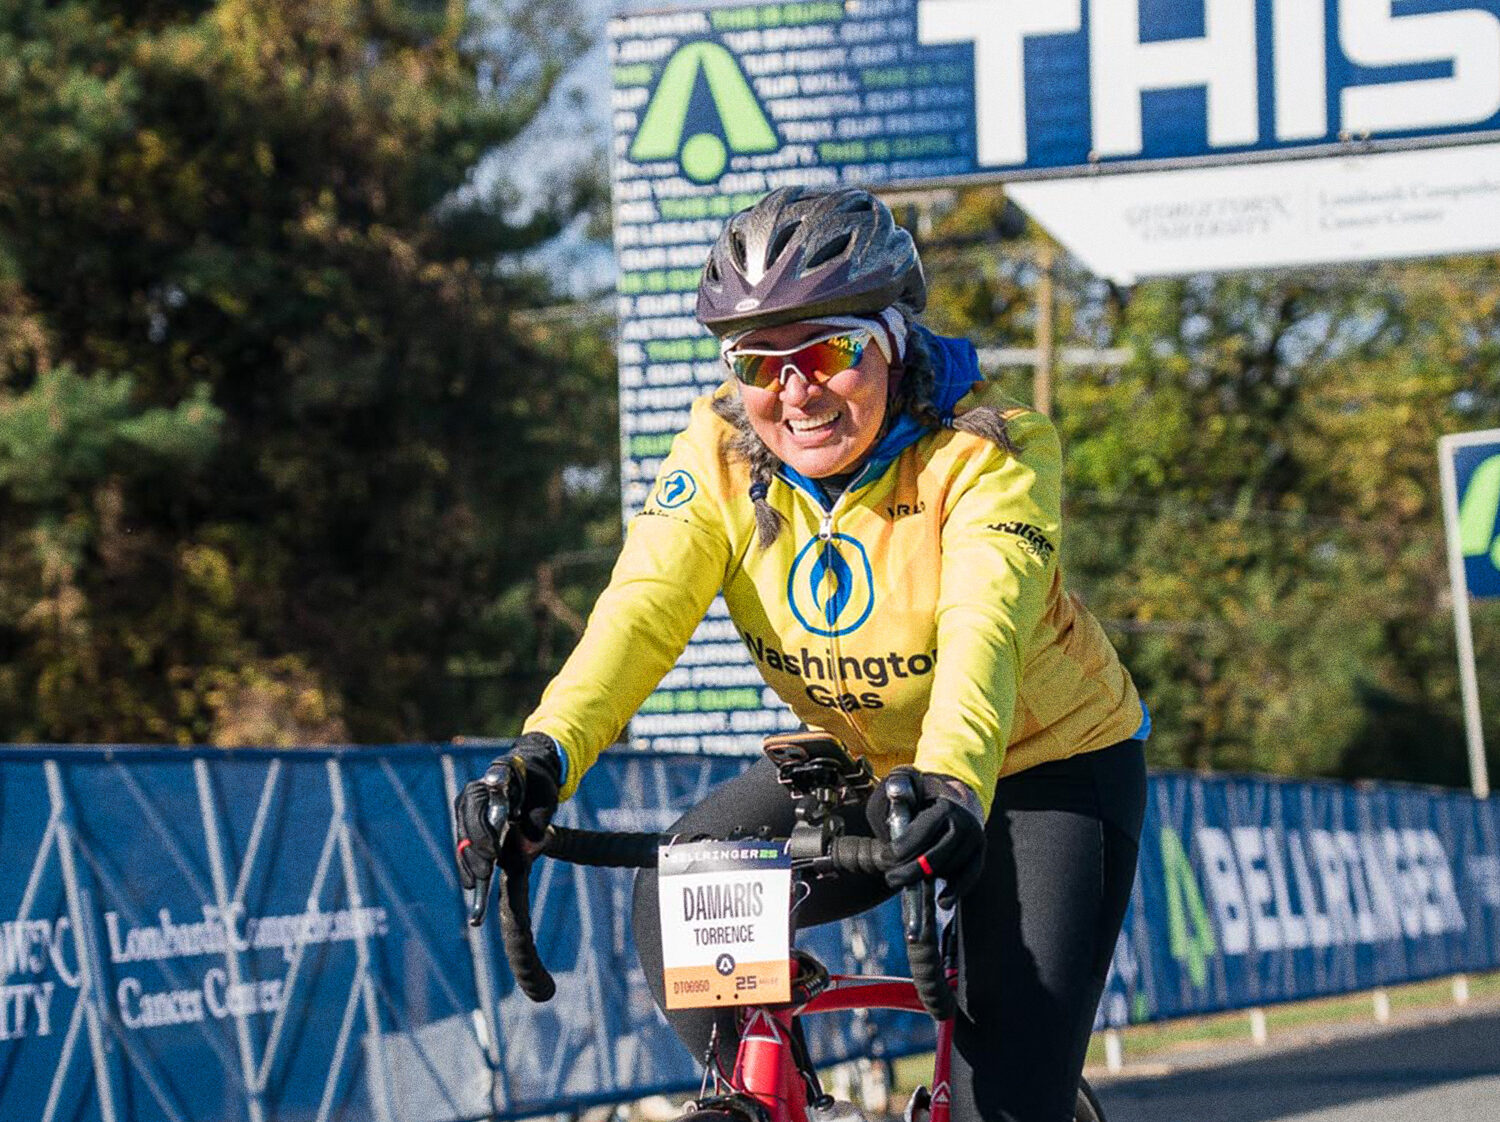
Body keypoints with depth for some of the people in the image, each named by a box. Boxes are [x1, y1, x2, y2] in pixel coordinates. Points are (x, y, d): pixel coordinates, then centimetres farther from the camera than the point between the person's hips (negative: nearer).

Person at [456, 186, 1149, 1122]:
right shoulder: (722, 453, -13)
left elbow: (982, 626, -42)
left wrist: (954, 783, -61)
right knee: (677, 902, -20)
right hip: (863, 767, 4)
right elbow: (642, 606, -28)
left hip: (1047, 768, -4)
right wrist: (546, 754, -46)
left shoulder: (991, 449, -25)